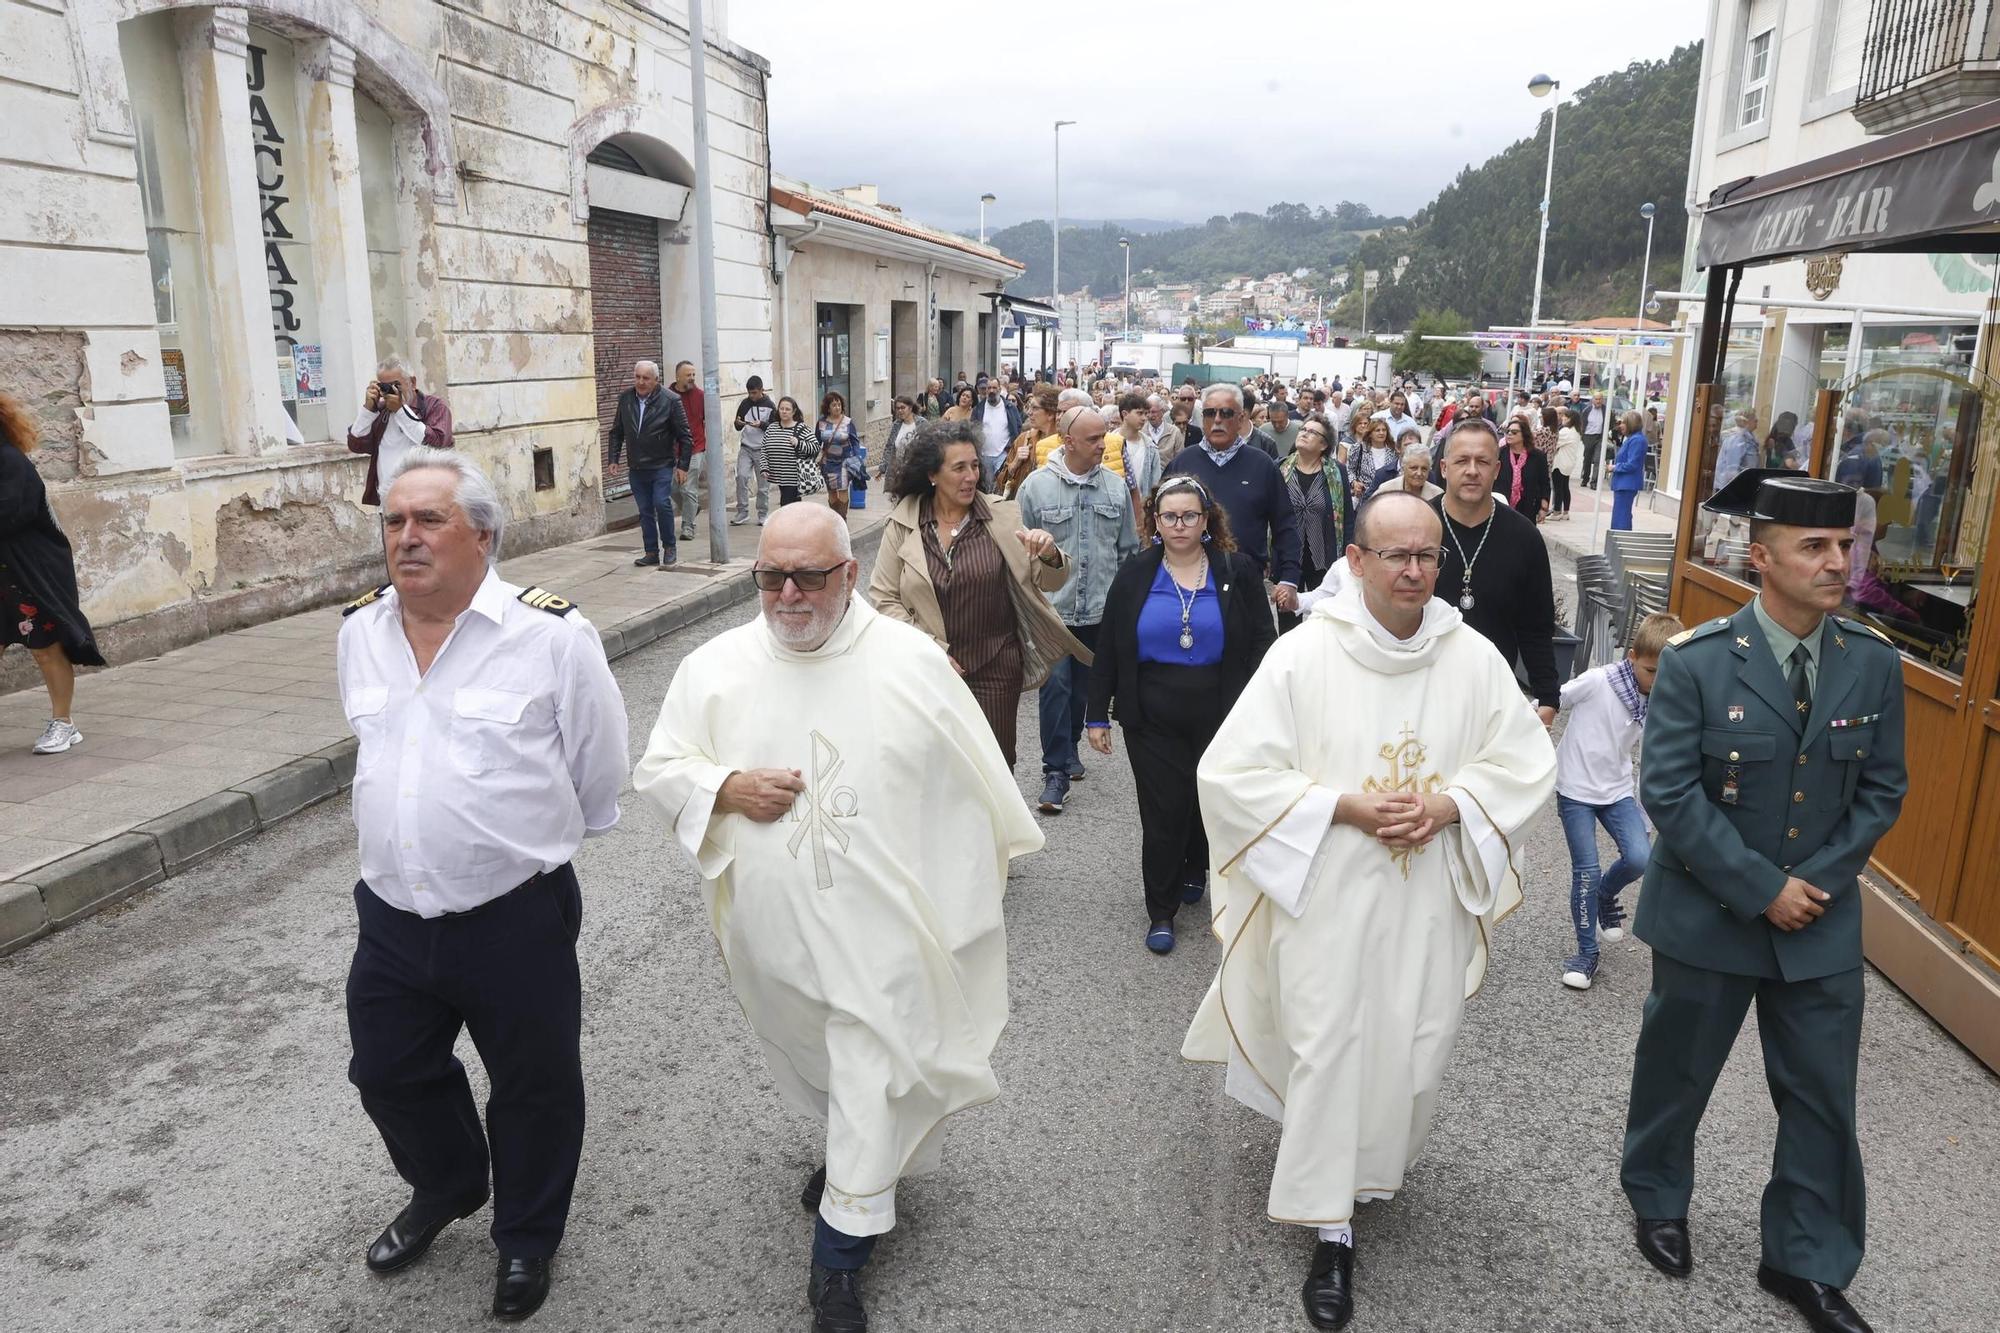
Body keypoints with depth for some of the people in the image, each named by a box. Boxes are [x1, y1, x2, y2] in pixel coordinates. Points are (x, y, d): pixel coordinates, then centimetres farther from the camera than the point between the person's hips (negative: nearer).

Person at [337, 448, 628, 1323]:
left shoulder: (552, 636, -16)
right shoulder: (359, 633, 2)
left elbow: (598, 768, -4)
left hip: (516, 919, -5)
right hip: (390, 915, 6)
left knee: (532, 1088, 13)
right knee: (388, 1075, 23)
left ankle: (526, 1239, 40)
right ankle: (444, 1191, 53)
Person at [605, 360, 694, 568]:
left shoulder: (670, 400, -8)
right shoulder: (625, 399, 5)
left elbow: (685, 435, -5)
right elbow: (616, 432, 14)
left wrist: (683, 464, -8)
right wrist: (613, 458, 6)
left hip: (662, 466, -4)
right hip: (636, 468, 4)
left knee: (662, 504, -16)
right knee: (645, 511, 7)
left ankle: (669, 548, 2)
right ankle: (651, 553, 15)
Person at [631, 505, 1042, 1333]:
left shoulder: (913, 662, -9)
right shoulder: (714, 668, -3)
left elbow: (972, 788, 0)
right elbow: (658, 769, 3)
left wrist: (973, 892, 6)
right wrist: (726, 787, -16)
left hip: (879, 923, -3)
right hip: (770, 928, 3)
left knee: (872, 1083, 1)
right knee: (811, 1066, 23)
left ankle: (840, 1258, 18)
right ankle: (848, 1157, 53)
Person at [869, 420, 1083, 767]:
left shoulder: (1001, 516, -2)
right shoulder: (902, 523, -3)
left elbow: (1049, 582, -1)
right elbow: (883, 597, -1)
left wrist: (1049, 556, -25)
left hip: (995, 668, 0)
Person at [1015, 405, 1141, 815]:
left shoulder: (1116, 487, 3)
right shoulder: (1037, 485, -6)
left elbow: (1129, 550, 11)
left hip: (1100, 611, 3)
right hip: (1053, 608, -3)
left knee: (1084, 688, 16)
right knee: (1055, 688, -6)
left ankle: (1069, 748, 37)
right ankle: (1056, 770, 2)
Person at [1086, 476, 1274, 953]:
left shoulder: (1238, 572, -1)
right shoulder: (1134, 575, 1)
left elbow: (1261, 645, 0)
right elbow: (1107, 650, 4)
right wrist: (1097, 715, 2)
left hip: (1220, 716, 0)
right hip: (1152, 718, 0)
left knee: (1210, 801, 13)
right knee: (1163, 810, -1)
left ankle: (1195, 868, 42)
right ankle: (1161, 911, 11)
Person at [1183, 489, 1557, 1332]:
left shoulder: (1475, 659, -2)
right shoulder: (1301, 656, -11)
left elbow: (1528, 763, 4)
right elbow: (1230, 772, -11)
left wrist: (1449, 805, -13)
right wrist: (1343, 805, -18)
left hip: (1431, 903, 3)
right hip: (1328, 898, -3)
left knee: (1414, 1050, 14)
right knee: (1328, 1055, 1)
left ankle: (1381, 1162, 44)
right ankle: (1333, 1230, 17)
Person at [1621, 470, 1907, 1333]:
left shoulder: (1874, 664, -4)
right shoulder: (1697, 660, -16)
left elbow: (1881, 790, 2)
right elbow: (1667, 790, -18)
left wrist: (1817, 881, -10)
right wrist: (1761, 888, -18)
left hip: (1823, 921, 3)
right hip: (1707, 914, -3)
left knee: (1822, 1097, 12)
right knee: (1676, 1070, 16)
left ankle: (1808, 1262, 32)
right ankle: (1657, 1199, 42)